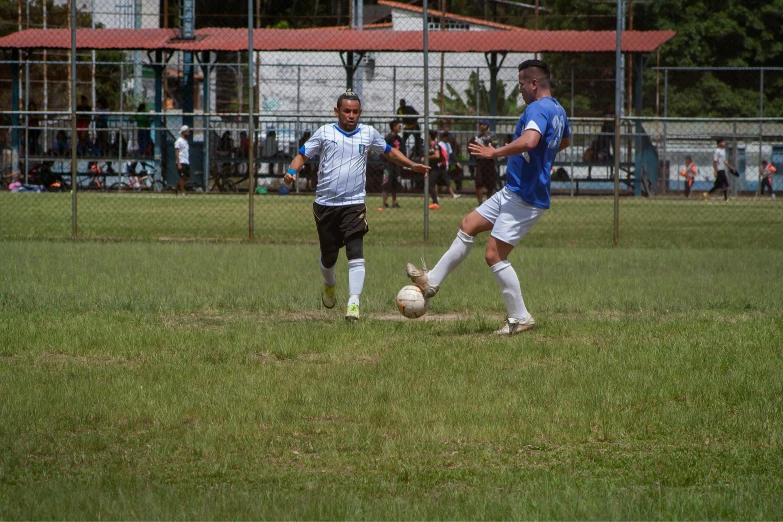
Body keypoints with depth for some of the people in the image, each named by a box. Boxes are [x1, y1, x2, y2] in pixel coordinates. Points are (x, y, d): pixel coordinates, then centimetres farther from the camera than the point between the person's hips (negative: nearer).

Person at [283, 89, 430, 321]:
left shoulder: (368, 134, 5)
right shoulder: (325, 132, 1)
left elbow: (389, 152, 22)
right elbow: (303, 154, 4)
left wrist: (412, 165, 10)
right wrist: (292, 172, -15)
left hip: (354, 204, 0)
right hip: (325, 204, 0)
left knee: (355, 254, -19)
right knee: (328, 257, 11)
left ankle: (354, 302, -22)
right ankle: (329, 285, 44)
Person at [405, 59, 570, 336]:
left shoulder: (537, 109, -20)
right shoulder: (558, 110, 13)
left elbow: (529, 140, -39)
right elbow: (565, 141, 34)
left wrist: (494, 153, -29)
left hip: (525, 197, -11)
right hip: (513, 191, 11)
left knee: (494, 255, -9)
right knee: (468, 225, 16)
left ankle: (520, 318, -1)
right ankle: (433, 280, 24)